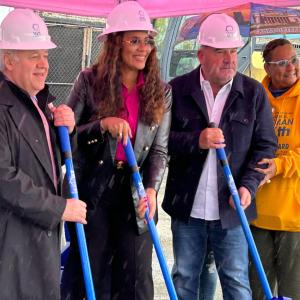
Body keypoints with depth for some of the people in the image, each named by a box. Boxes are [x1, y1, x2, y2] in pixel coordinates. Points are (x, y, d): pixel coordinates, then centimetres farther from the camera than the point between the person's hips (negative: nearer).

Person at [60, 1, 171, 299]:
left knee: (136, 275, 8)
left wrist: (152, 188, -12)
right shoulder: (90, 81, -4)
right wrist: (102, 125, -20)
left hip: (136, 193, 2)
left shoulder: (161, 92, 4)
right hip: (91, 188, -2)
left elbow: (159, 149, 3)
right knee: (89, 272, 7)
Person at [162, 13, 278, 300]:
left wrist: (249, 185, -13)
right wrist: (196, 141, -20)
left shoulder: (254, 92, 0)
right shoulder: (178, 89, -2)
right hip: (187, 207, 1)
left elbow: (265, 145, 1)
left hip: (231, 207, 0)